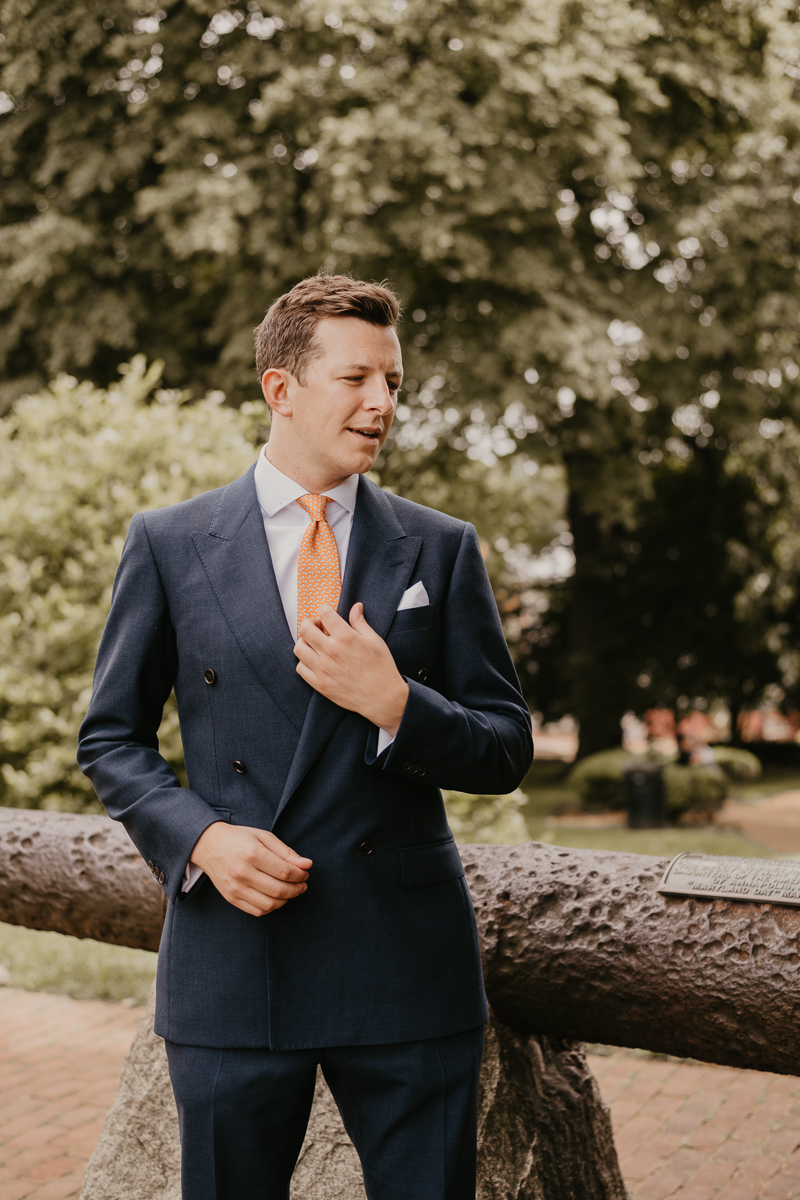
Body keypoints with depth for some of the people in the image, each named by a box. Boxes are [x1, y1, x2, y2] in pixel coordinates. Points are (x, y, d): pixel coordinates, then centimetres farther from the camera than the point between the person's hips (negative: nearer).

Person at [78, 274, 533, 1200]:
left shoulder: (442, 550, 5)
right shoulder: (168, 545, 4)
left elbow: (507, 752, 6)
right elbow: (110, 740, 8)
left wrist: (394, 704, -13)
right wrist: (199, 837, -10)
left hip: (407, 967, 1)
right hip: (231, 959, 0)